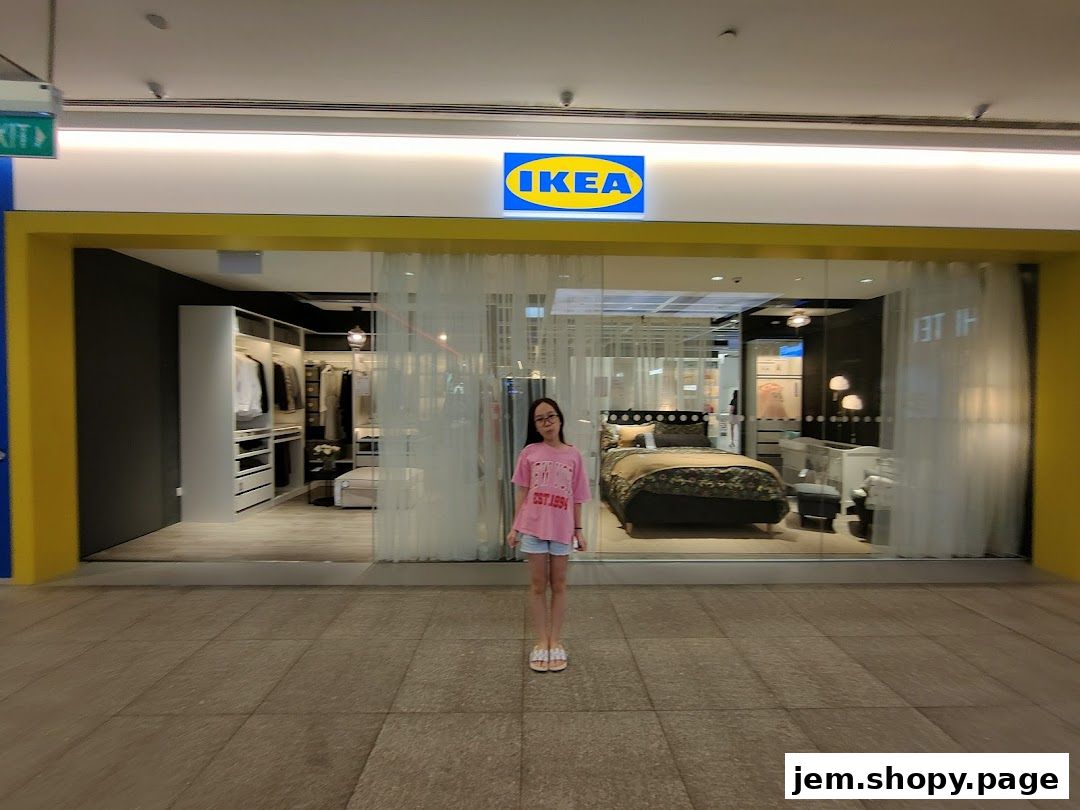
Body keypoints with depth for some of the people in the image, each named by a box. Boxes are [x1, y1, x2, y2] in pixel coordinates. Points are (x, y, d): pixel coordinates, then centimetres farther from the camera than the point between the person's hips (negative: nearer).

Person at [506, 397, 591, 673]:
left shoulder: (573, 455, 0)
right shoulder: (529, 452, -2)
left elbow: (577, 496, 5)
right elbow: (521, 492, 2)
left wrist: (578, 530, 5)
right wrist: (514, 527, 0)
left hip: (561, 528, 1)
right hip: (533, 526, 0)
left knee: (558, 585, 12)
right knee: (538, 585, 10)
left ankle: (555, 641, 27)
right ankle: (541, 641, 24)